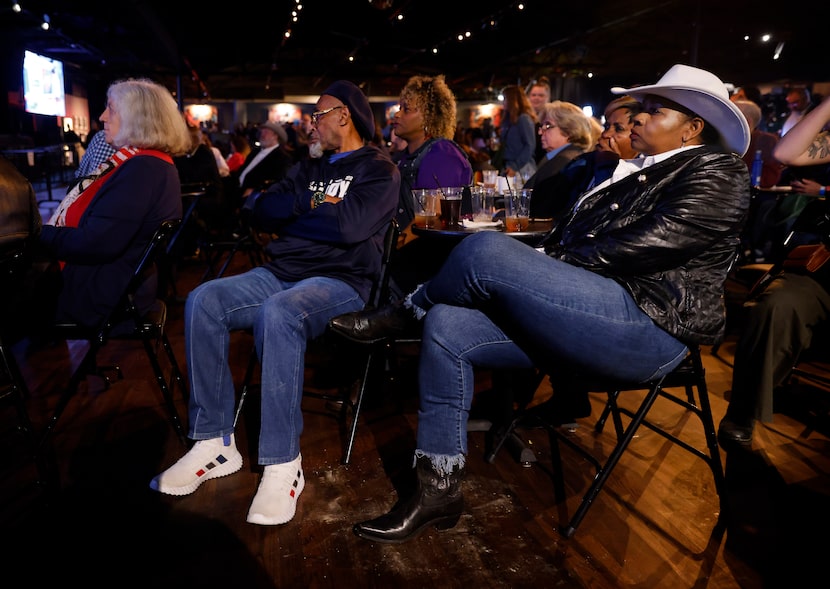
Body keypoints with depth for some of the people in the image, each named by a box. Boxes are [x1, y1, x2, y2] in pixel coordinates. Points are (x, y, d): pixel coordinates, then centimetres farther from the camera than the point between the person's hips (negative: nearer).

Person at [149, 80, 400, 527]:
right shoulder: (310, 167, 25)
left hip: (340, 281, -6)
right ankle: (215, 444, -12)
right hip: (281, 273, 7)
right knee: (203, 301, -17)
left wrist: (292, 212, -1)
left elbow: (352, 225, -16)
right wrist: (312, 203, -2)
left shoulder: (378, 169, 4)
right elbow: (259, 211, 14)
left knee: (278, 313, -38)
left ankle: (283, 465, -27)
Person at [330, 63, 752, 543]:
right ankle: (439, 490, -3)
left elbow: (647, 244, -15)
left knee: (485, 250, -26)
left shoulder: (716, 171, 1)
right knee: (446, 328, -9)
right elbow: (568, 241, 21)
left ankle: (401, 314, 6)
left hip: (649, 325, -8)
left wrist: (549, 267, -9)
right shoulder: (635, 171, 26)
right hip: (593, 312, 9)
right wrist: (535, 271, 1)